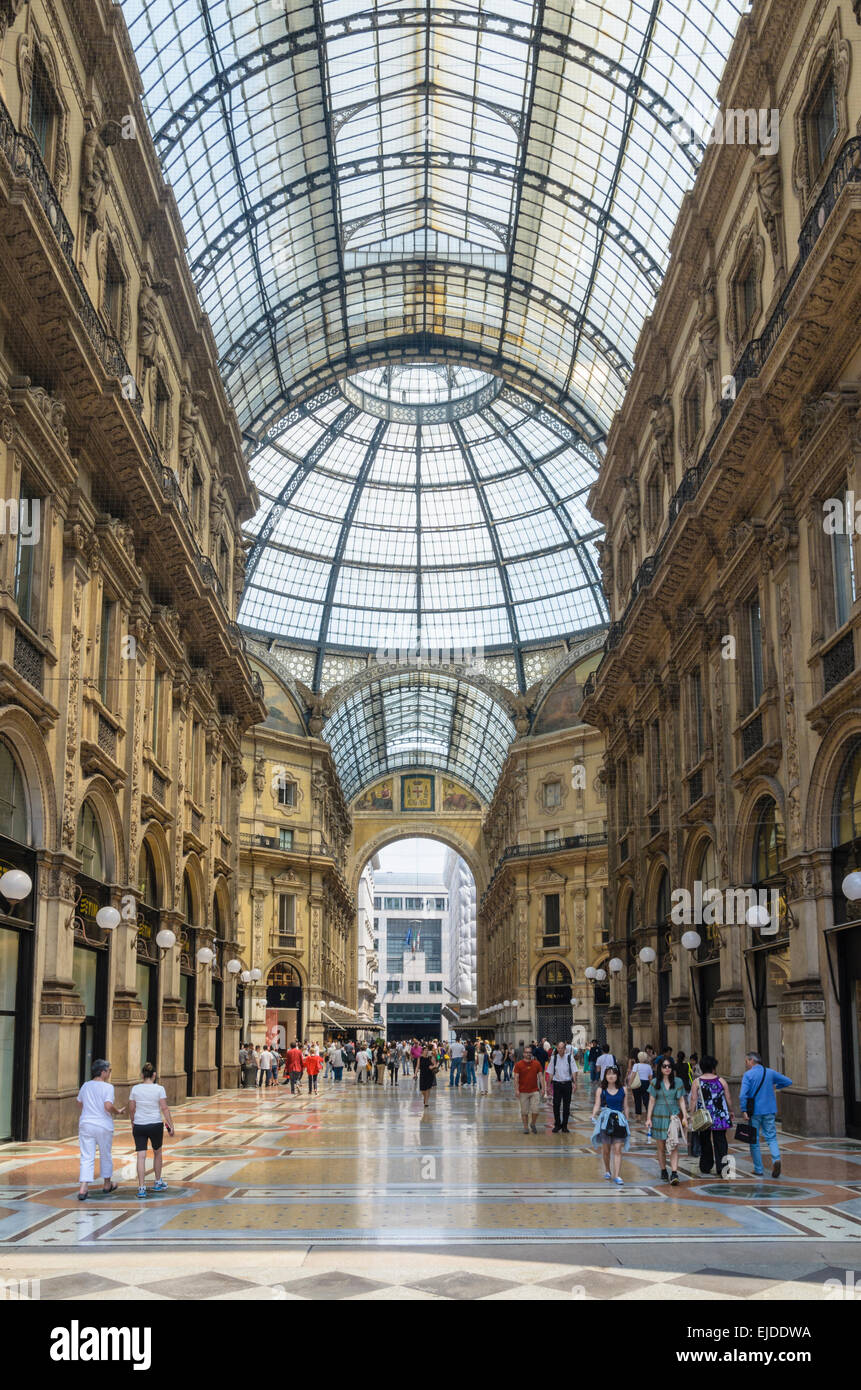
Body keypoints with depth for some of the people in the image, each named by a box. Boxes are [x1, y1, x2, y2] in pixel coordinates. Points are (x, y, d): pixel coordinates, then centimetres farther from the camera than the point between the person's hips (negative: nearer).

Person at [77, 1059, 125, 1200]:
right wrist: (118, 1112, -5)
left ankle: (83, 1188, -11)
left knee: (87, 1157, 1)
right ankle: (107, 1184, 31)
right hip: (103, 1125, -3)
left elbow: (80, 1103, 17)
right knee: (105, 1155, 16)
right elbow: (108, 1106, -23)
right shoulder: (107, 1087, -12)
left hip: (86, 1124, 3)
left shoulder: (85, 1086, 5)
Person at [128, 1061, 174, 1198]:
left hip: (139, 1126, 1)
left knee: (141, 1156, 0)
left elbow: (131, 1110, 6)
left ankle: (141, 1188, -7)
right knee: (158, 1153, 20)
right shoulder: (159, 1089, -6)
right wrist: (171, 1125, -5)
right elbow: (164, 1108, -10)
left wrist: (133, 1125, 19)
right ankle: (158, 1183, 31)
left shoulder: (135, 1089, 0)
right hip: (155, 1125, -1)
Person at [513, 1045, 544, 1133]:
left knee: (535, 1110, -4)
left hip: (535, 1091, 1)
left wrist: (542, 1088, -2)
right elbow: (516, 1078, -4)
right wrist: (516, 1090, -11)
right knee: (524, 1111, 5)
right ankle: (525, 1127, 17)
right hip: (523, 1092, -1)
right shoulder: (519, 1065, -2)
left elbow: (541, 1076, 5)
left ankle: (533, 1124, 20)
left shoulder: (537, 1064, 3)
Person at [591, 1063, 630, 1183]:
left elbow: (625, 1107, 10)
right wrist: (593, 1118, -15)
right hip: (605, 1120, 0)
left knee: (618, 1149, -6)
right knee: (606, 1148, 9)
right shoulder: (601, 1090, 2)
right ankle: (607, 1171, 31)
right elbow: (597, 1105, -1)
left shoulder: (623, 1090, 4)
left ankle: (617, 1176, -6)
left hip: (619, 1120, 0)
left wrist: (627, 1122, 13)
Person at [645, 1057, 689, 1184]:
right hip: (659, 1116, 1)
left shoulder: (677, 1082, 4)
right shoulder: (655, 1082, 3)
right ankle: (663, 1171, 22)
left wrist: (685, 1117, 0)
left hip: (673, 1115, -1)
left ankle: (674, 1173, -18)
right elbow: (652, 1101, 5)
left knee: (674, 1146, -13)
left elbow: (681, 1100, 6)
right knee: (661, 1147, 7)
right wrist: (648, 1118, 1)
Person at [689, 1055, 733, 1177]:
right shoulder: (721, 1081, 0)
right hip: (720, 1116, 0)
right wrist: (730, 1111, 17)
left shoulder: (697, 1082, -3)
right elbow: (728, 1099, 3)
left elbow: (693, 1100, -7)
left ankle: (705, 1170, 17)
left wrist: (692, 1115, -4)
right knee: (720, 1142, 3)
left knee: (705, 1143, 11)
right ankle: (721, 1168, -7)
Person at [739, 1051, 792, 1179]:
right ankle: (776, 1159, -19)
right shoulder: (770, 1072, 5)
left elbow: (743, 1095, -19)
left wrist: (744, 1110, -13)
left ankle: (758, 1169, 10)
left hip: (754, 1112, -3)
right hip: (770, 1111, 3)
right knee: (771, 1137, 7)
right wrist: (775, 1087, 24)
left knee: (754, 1140, 7)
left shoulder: (748, 1075, -8)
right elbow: (788, 1082, 13)